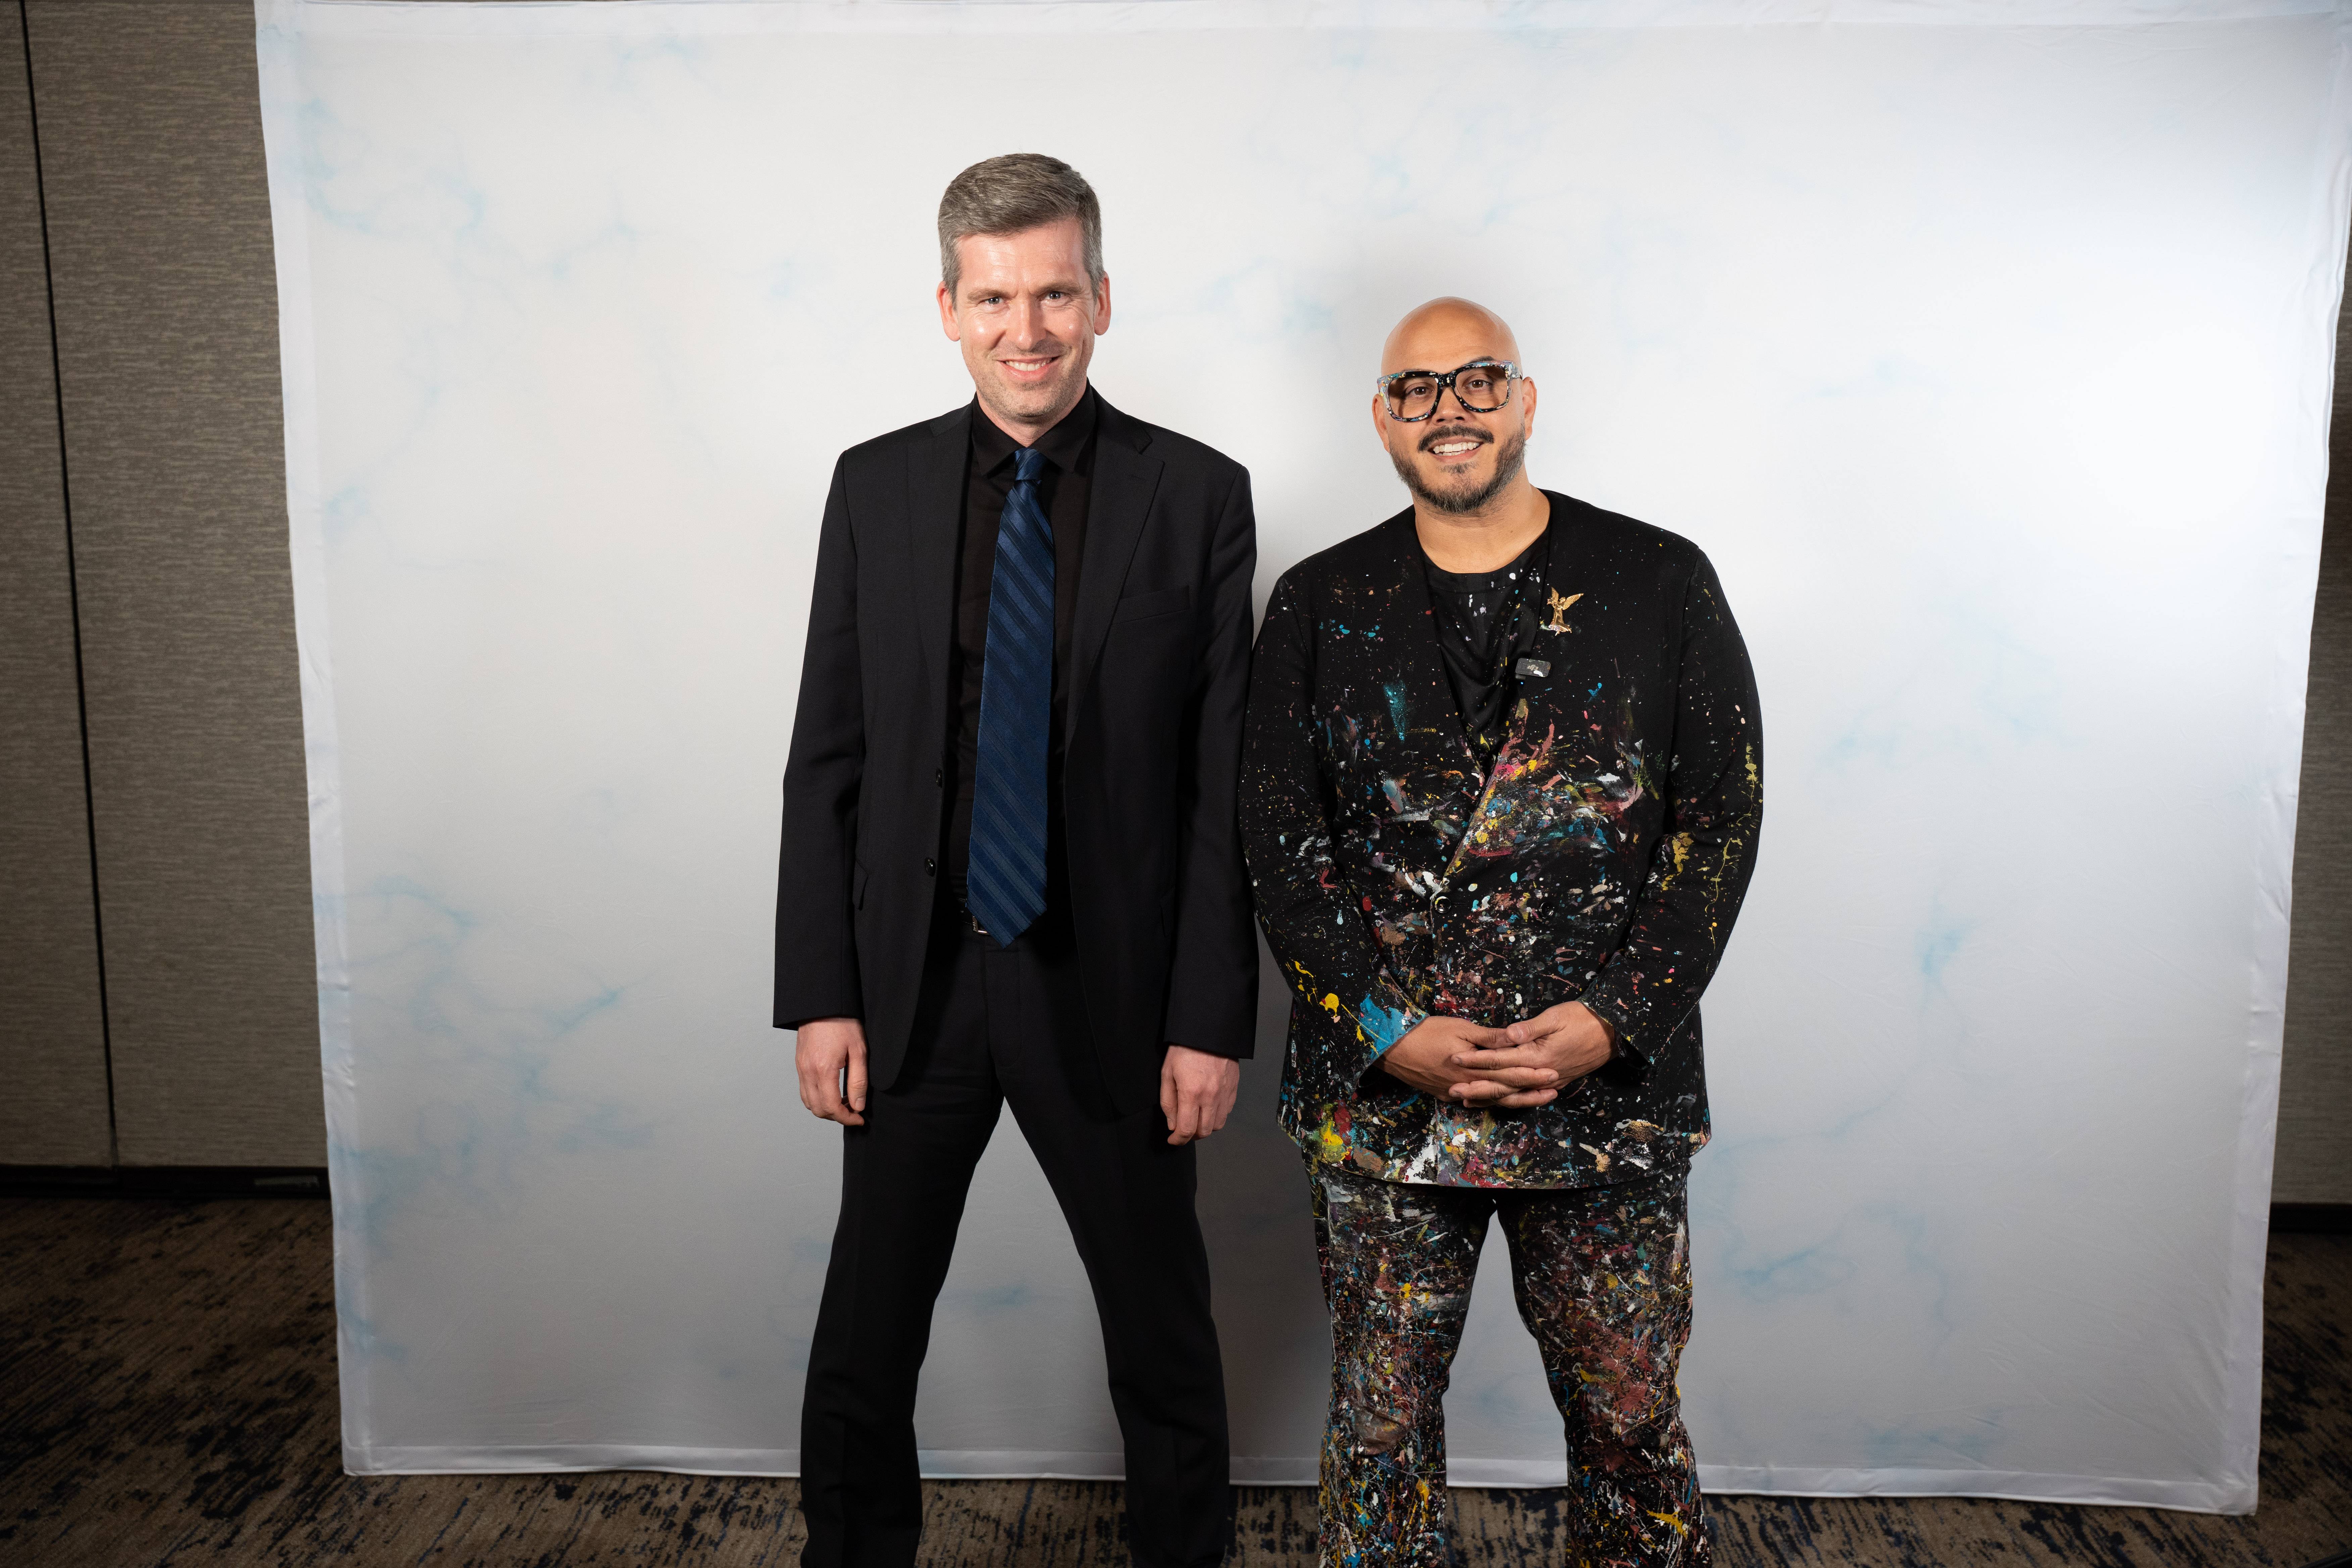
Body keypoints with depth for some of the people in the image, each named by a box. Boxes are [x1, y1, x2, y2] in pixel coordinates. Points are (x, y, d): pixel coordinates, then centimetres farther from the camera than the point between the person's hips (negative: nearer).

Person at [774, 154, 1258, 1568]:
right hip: (915, 986, 2)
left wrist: (1212, 1020, -8)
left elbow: (1225, 779, -5)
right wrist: (822, 995, -1)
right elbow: (827, 760, 3)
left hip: (1109, 992, -1)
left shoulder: (1197, 494, -4)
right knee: (863, 1347, 15)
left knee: (1165, 1343, 16)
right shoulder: (877, 486, 2)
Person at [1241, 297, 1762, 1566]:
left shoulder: (1661, 583, 3)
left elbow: (1722, 819, 0)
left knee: (1629, 1413, 12)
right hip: (1377, 1090, 1)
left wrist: (1613, 1017, -11)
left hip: (1610, 1092, 0)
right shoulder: (1320, 606, 5)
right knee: (1381, 1415, 12)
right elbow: (1278, 841, 1)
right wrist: (1389, 1032, -9)